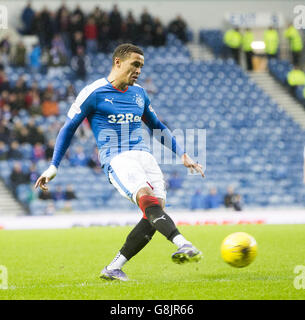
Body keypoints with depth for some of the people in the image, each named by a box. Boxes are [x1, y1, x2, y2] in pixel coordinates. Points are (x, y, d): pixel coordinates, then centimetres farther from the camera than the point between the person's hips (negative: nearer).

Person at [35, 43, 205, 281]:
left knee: (155, 214, -14)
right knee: (147, 198, -32)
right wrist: (53, 167, 6)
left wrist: (183, 154, 26)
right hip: (116, 159, -6)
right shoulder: (93, 93, 1)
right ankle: (183, 245, -50)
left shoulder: (139, 93, 18)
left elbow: (157, 127, 31)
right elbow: (68, 129, 8)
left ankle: (114, 268, -6)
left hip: (144, 155, 6)